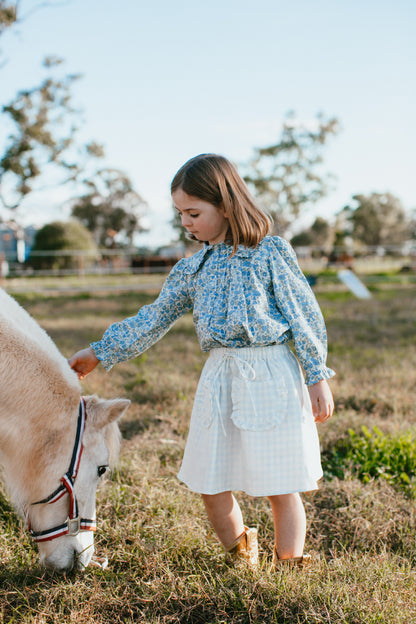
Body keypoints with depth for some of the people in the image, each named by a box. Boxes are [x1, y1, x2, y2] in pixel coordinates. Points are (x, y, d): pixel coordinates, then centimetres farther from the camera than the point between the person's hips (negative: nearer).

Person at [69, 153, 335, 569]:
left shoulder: (271, 252, -5)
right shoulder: (192, 268, 8)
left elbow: (304, 316, -2)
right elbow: (153, 320, 13)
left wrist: (317, 378, -3)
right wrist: (100, 352, 12)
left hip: (271, 377, -4)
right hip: (218, 379, 5)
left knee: (280, 487, 3)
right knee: (211, 487, 8)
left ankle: (289, 570, 23)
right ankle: (242, 558, 33)